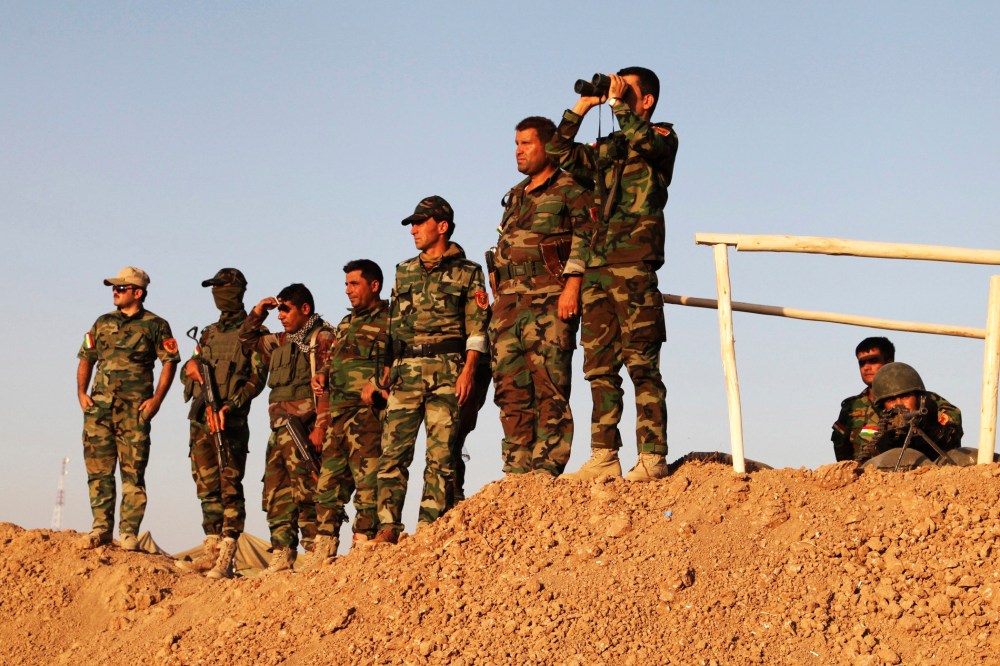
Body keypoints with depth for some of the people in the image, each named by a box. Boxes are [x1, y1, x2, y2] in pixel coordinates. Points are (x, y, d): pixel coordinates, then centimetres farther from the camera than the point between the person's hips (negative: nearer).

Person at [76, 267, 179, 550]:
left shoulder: (155, 325, 4)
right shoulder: (103, 323, 17)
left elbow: (170, 362, 0)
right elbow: (86, 358, 19)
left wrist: (157, 399, -9)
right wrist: (81, 392, 4)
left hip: (135, 408, -4)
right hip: (99, 406, 4)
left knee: (133, 471, -4)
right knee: (98, 469, 1)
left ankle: (129, 531, -2)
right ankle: (101, 528, 6)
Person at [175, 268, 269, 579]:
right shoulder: (209, 333, 22)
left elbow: (257, 378, -8)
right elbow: (186, 372, 22)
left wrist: (230, 406, -20)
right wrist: (191, 367, -3)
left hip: (231, 421, -7)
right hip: (200, 418, 7)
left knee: (229, 487, -10)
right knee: (207, 486, 7)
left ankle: (226, 559, -12)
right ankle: (211, 550, 10)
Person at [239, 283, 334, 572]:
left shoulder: (322, 337, -4)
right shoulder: (282, 342, 20)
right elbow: (247, 340, 36)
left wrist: (320, 427, -21)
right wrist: (257, 313, 19)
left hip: (304, 426, -9)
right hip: (280, 427, 9)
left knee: (305, 489, -12)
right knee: (276, 493, 6)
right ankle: (282, 553, 8)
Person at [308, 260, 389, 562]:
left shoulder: (390, 321, -1)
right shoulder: (346, 323, 24)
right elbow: (332, 358, 31)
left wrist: (376, 384, -22)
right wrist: (321, 374, 10)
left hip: (368, 412, -8)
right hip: (338, 412, 8)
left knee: (367, 481, -10)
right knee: (330, 480, 6)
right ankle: (322, 553, 9)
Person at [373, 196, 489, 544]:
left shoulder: (467, 272, 6)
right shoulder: (404, 272, 20)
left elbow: (477, 329, 0)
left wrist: (468, 370, -12)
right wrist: (389, 370, 13)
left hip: (447, 371, -4)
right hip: (406, 371, 4)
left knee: (441, 453, -5)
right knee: (393, 450, -6)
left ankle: (429, 527, -4)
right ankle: (388, 525, -7)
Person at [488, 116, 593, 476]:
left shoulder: (570, 190, 2)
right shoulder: (515, 196, 25)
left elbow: (584, 240, -8)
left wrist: (572, 286, -19)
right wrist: (499, 297, 18)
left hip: (549, 299, -7)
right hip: (508, 299, 7)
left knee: (549, 385, -11)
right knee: (510, 387, 2)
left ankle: (547, 466, -12)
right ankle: (518, 466, 3)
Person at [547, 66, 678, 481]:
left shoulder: (663, 138, 6)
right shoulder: (606, 148, 23)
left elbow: (643, 140, -16)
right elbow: (560, 153, 15)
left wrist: (617, 102, -6)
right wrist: (582, 107, 12)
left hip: (634, 267, -7)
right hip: (597, 268, 7)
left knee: (642, 365, -8)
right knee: (599, 366, 4)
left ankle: (652, 458, -9)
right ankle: (603, 457, 7)